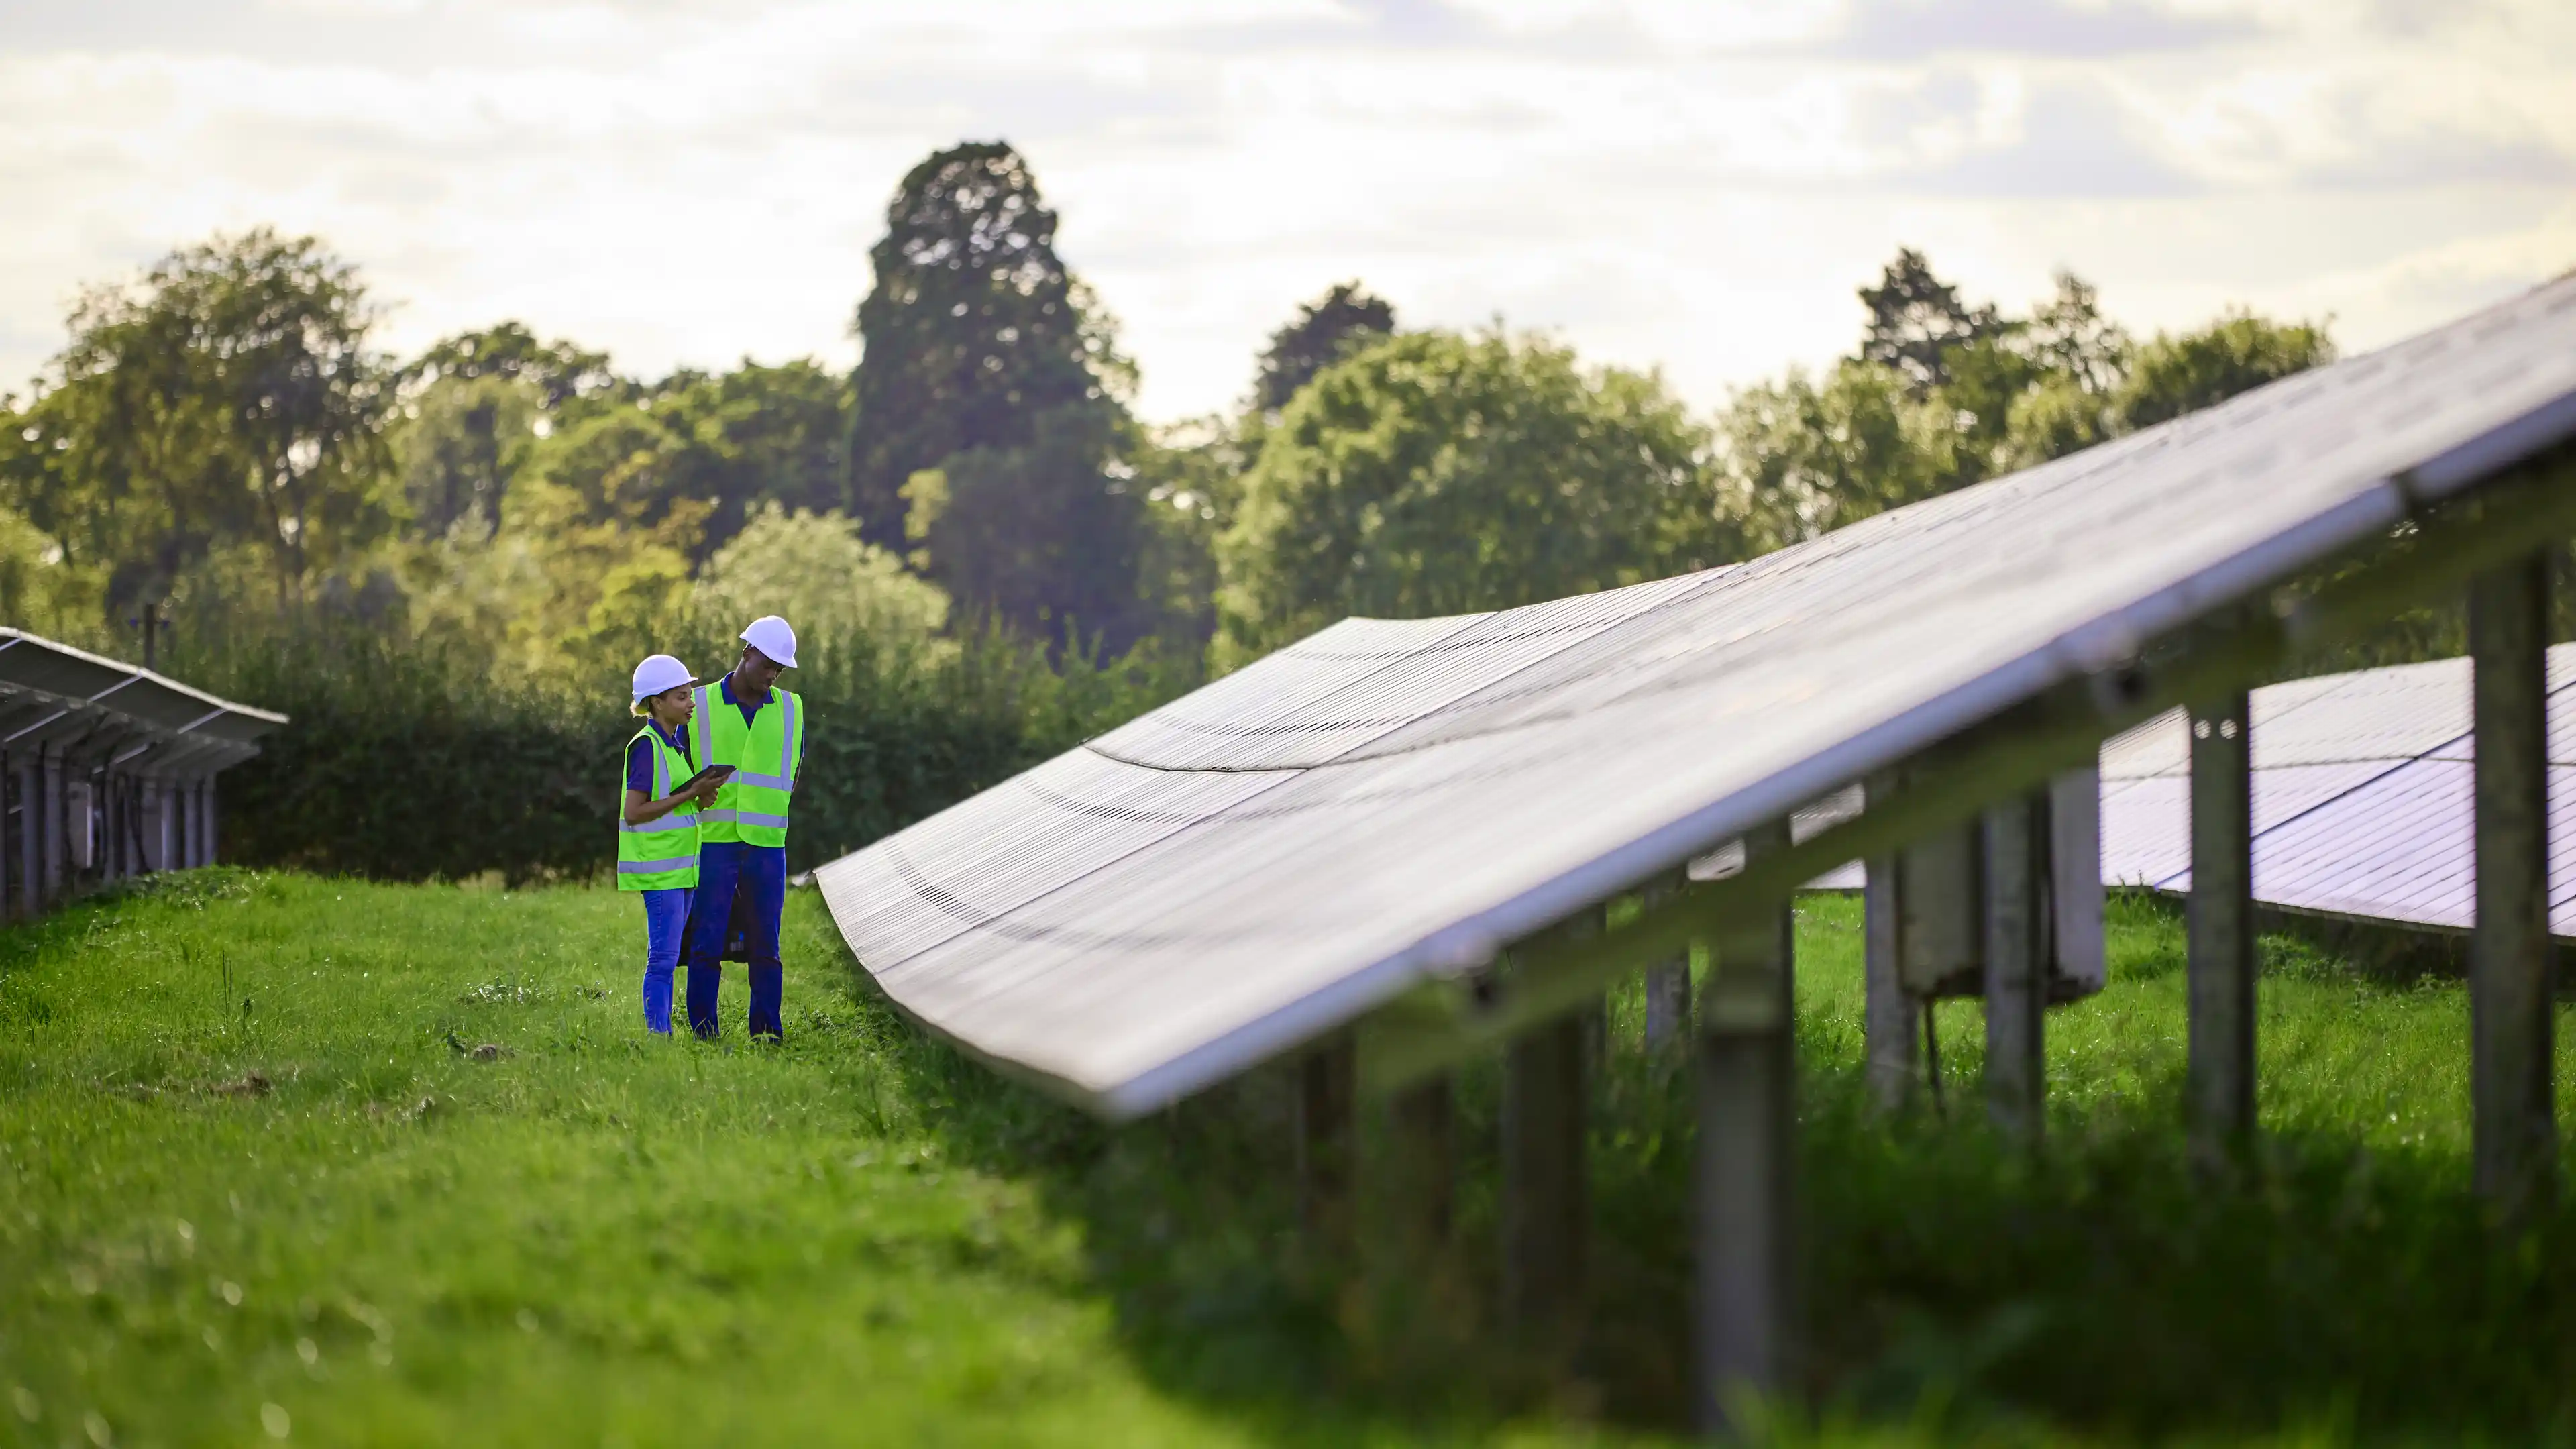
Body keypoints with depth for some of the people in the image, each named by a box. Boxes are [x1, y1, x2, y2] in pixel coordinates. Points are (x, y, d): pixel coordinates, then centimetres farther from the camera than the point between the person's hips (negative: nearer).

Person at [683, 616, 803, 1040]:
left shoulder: (789, 710, 10)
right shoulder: (701, 705, 2)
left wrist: (770, 823, 9)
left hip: (766, 847, 2)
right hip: (712, 845, -2)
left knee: (765, 947, 3)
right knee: (706, 944, -4)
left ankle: (766, 1035, 7)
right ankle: (704, 1036, 0)